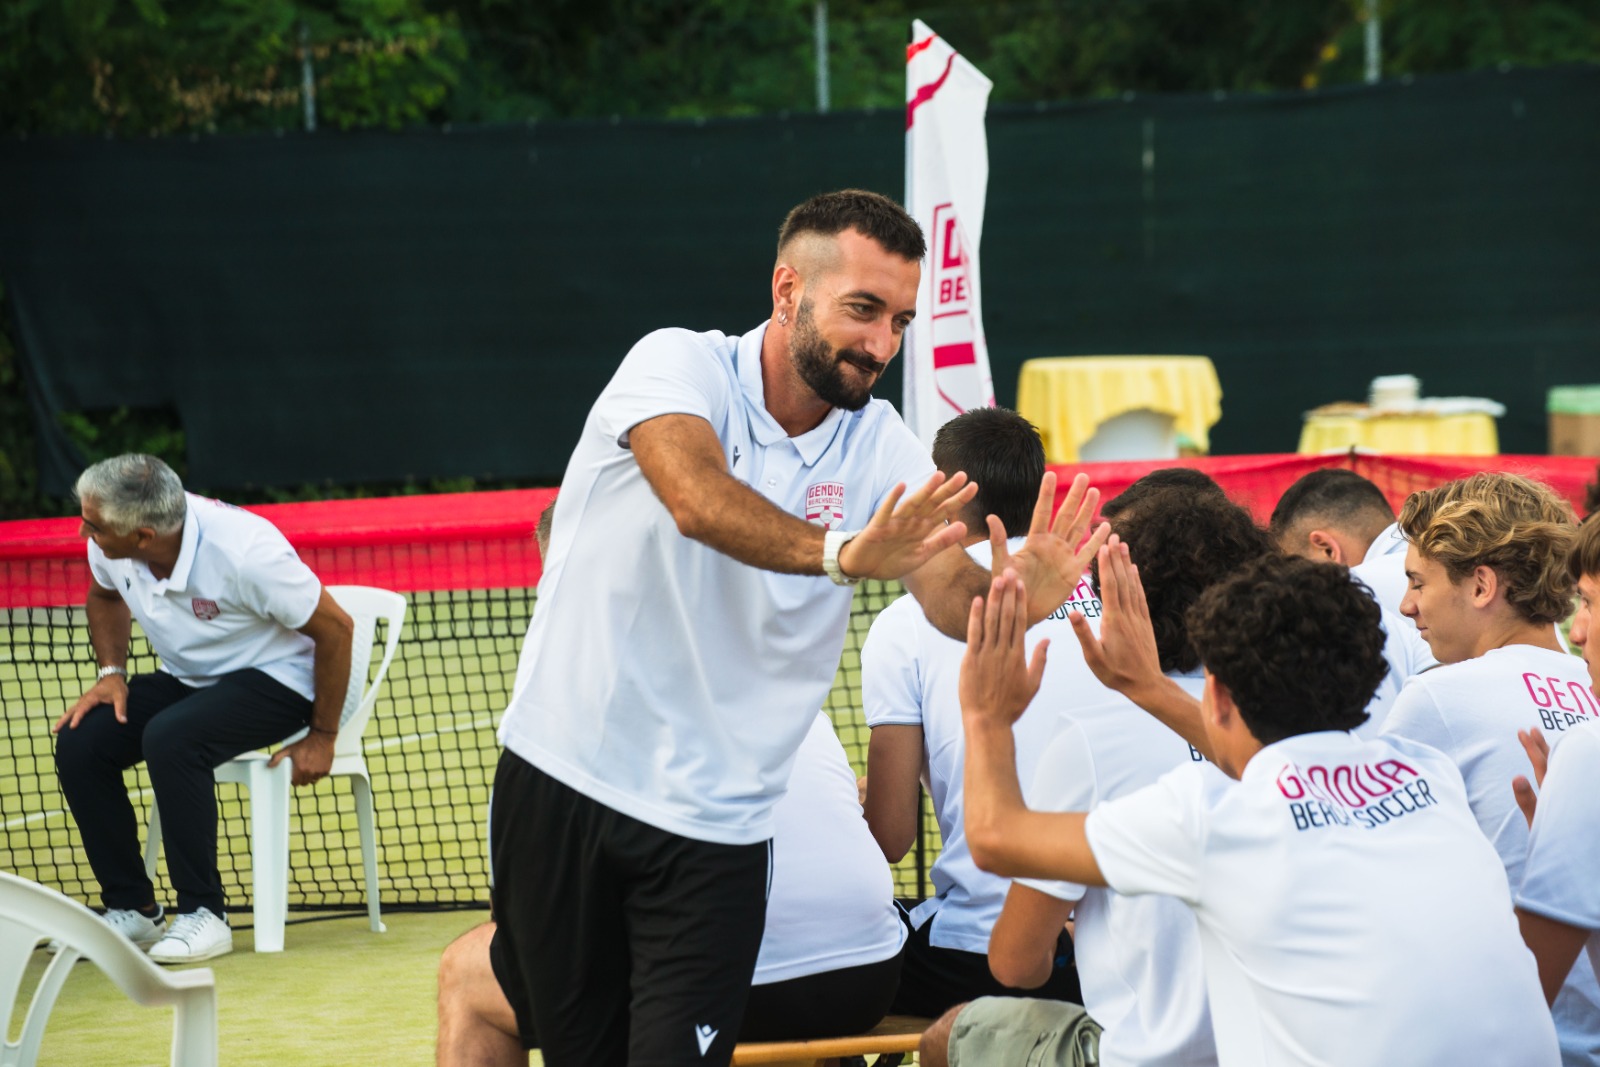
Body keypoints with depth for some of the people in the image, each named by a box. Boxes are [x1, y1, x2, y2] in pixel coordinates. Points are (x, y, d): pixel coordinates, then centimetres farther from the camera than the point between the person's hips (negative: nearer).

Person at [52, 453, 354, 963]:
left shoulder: (244, 552, -32)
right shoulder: (109, 547, -13)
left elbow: (335, 628, -21)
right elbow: (105, 596, 14)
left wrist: (322, 737, -15)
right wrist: (111, 672, -2)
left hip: (273, 679, -7)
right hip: (185, 677, 7)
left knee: (169, 740, -35)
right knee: (79, 741, -16)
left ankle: (204, 915, -23)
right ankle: (132, 911, -5)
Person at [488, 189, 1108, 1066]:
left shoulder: (878, 445, 1)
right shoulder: (680, 364, -10)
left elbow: (950, 594, -12)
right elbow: (698, 499, -31)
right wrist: (841, 554, -47)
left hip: (715, 826, 2)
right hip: (564, 786, -2)